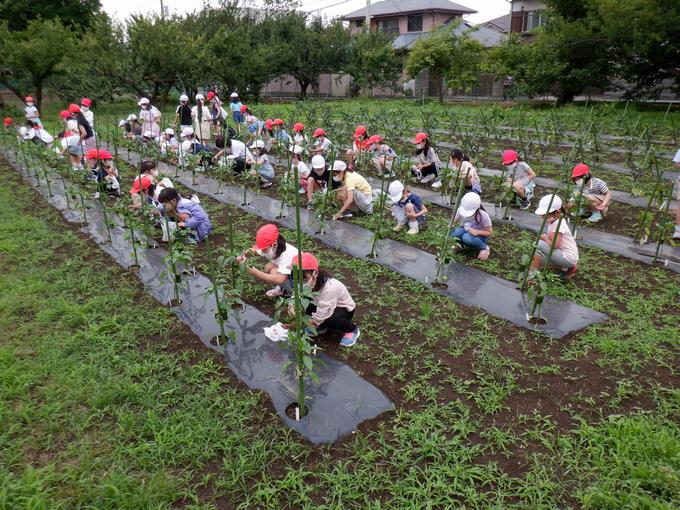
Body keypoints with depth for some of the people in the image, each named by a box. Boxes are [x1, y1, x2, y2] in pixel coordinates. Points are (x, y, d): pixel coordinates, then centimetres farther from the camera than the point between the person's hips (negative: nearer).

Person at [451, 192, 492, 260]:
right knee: (455, 232, -32)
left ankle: (484, 248, -10)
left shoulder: (483, 216, -26)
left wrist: (477, 232, -33)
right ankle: (460, 243, 2)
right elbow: (454, 220, -3)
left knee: (467, 237, -37)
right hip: (466, 232, 3)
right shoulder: (461, 210, -20)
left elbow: (489, 233, -14)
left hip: (480, 236, -3)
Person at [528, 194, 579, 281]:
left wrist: (544, 238, -12)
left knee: (539, 244, -22)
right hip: (563, 255, 10)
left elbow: (555, 245, -25)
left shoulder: (558, 224, -19)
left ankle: (531, 275, -19)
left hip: (568, 258, -10)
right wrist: (545, 237, -4)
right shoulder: (552, 221, 7)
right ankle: (565, 269, 13)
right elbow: (551, 240, 15)